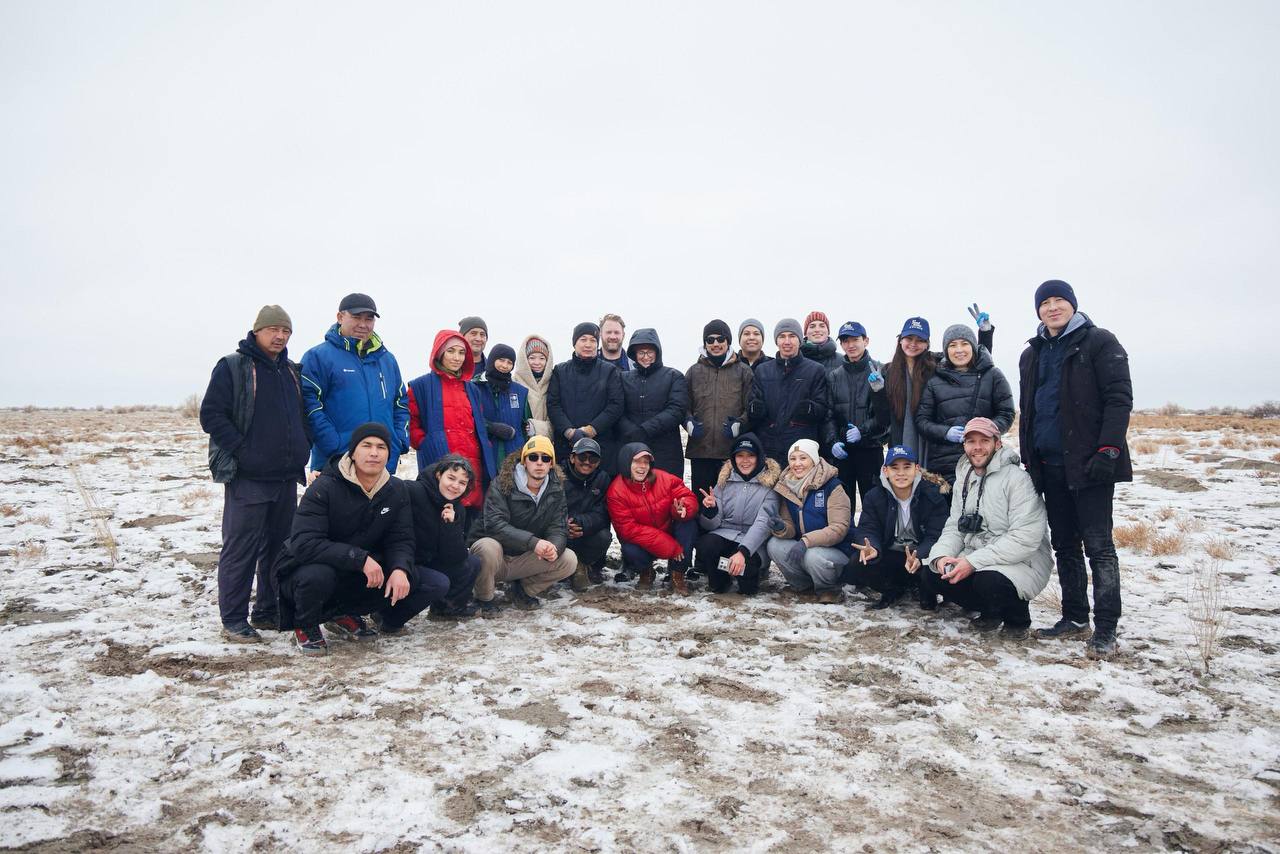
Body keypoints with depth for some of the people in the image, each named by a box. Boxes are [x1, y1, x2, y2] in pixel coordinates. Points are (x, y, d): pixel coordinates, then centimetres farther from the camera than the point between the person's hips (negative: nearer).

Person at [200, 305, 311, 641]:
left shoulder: (292, 371, 16)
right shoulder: (232, 367, -4)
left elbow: (304, 416, 24)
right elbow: (211, 415, -9)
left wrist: (302, 449, 9)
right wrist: (241, 450, -14)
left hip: (287, 478, 7)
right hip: (247, 478, -6)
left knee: (279, 547, 12)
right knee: (241, 549, -3)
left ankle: (268, 611, 24)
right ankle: (233, 620, 6)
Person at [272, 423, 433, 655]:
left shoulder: (397, 490, -3)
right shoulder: (324, 488, -20)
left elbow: (401, 540, -4)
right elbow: (304, 543, -29)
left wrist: (400, 569, -27)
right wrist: (360, 558, -36)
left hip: (360, 578, 5)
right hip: (308, 570, -4)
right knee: (318, 575, -39)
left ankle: (343, 614, 6)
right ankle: (305, 626, -3)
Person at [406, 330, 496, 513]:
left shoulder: (472, 389, 23)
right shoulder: (421, 386, 6)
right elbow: (410, 424, 2)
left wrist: (485, 451, 11)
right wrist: (428, 445, -8)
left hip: (473, 464, 5)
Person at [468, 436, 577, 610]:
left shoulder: (556, 489, -2)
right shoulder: (502, 484, -16)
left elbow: (558, 528, -7)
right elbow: (494, 524, -29)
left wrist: (554, 547, -32)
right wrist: (533, 542, -39)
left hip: (524, 560, 4)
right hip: (497, 557, -4)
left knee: (569, 560, -15)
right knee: (488, 547, -37)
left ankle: (521, 589, 7)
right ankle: (484, 598, -7)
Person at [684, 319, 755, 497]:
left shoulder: (743, 371, 7)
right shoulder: (694, 371, 13)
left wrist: (739, 424, -13)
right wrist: (689, 423, -6)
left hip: (734, 450, -2)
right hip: (700, 450, 2)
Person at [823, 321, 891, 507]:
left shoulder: (880, 372, -1)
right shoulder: (833, 376, 10)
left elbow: (886, 414, -6)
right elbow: (828, 414, 4)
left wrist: (863, 431, -18)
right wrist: (832, 441, -9)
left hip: (871, 449, -3)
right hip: (841, 451, 3)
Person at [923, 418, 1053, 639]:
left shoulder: (1016, 478, -14)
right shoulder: (963, 481, 11)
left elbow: (1026, 538, -22)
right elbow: (954, 528, 11)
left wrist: (973, 562, -26)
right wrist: (941, 556, -13)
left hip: (1022, 562, -7)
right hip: (974, 560, 7)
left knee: (988, 582, -36)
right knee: (930, 577, -11)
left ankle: (1018, 620, 0)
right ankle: (991, 611, 12)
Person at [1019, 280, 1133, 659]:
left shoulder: (1099, 342, -2)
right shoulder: (1032, 354, 17)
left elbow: (1119, 398, -9)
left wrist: (1109, 449, -19)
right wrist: (1027, 459, 14)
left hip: (1088, 463, -6)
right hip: (1049, 465, 6)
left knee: (1098, 545, -4)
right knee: (1065, 545, 12)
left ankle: (1106, 628, 1)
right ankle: (1075, 617, 21)